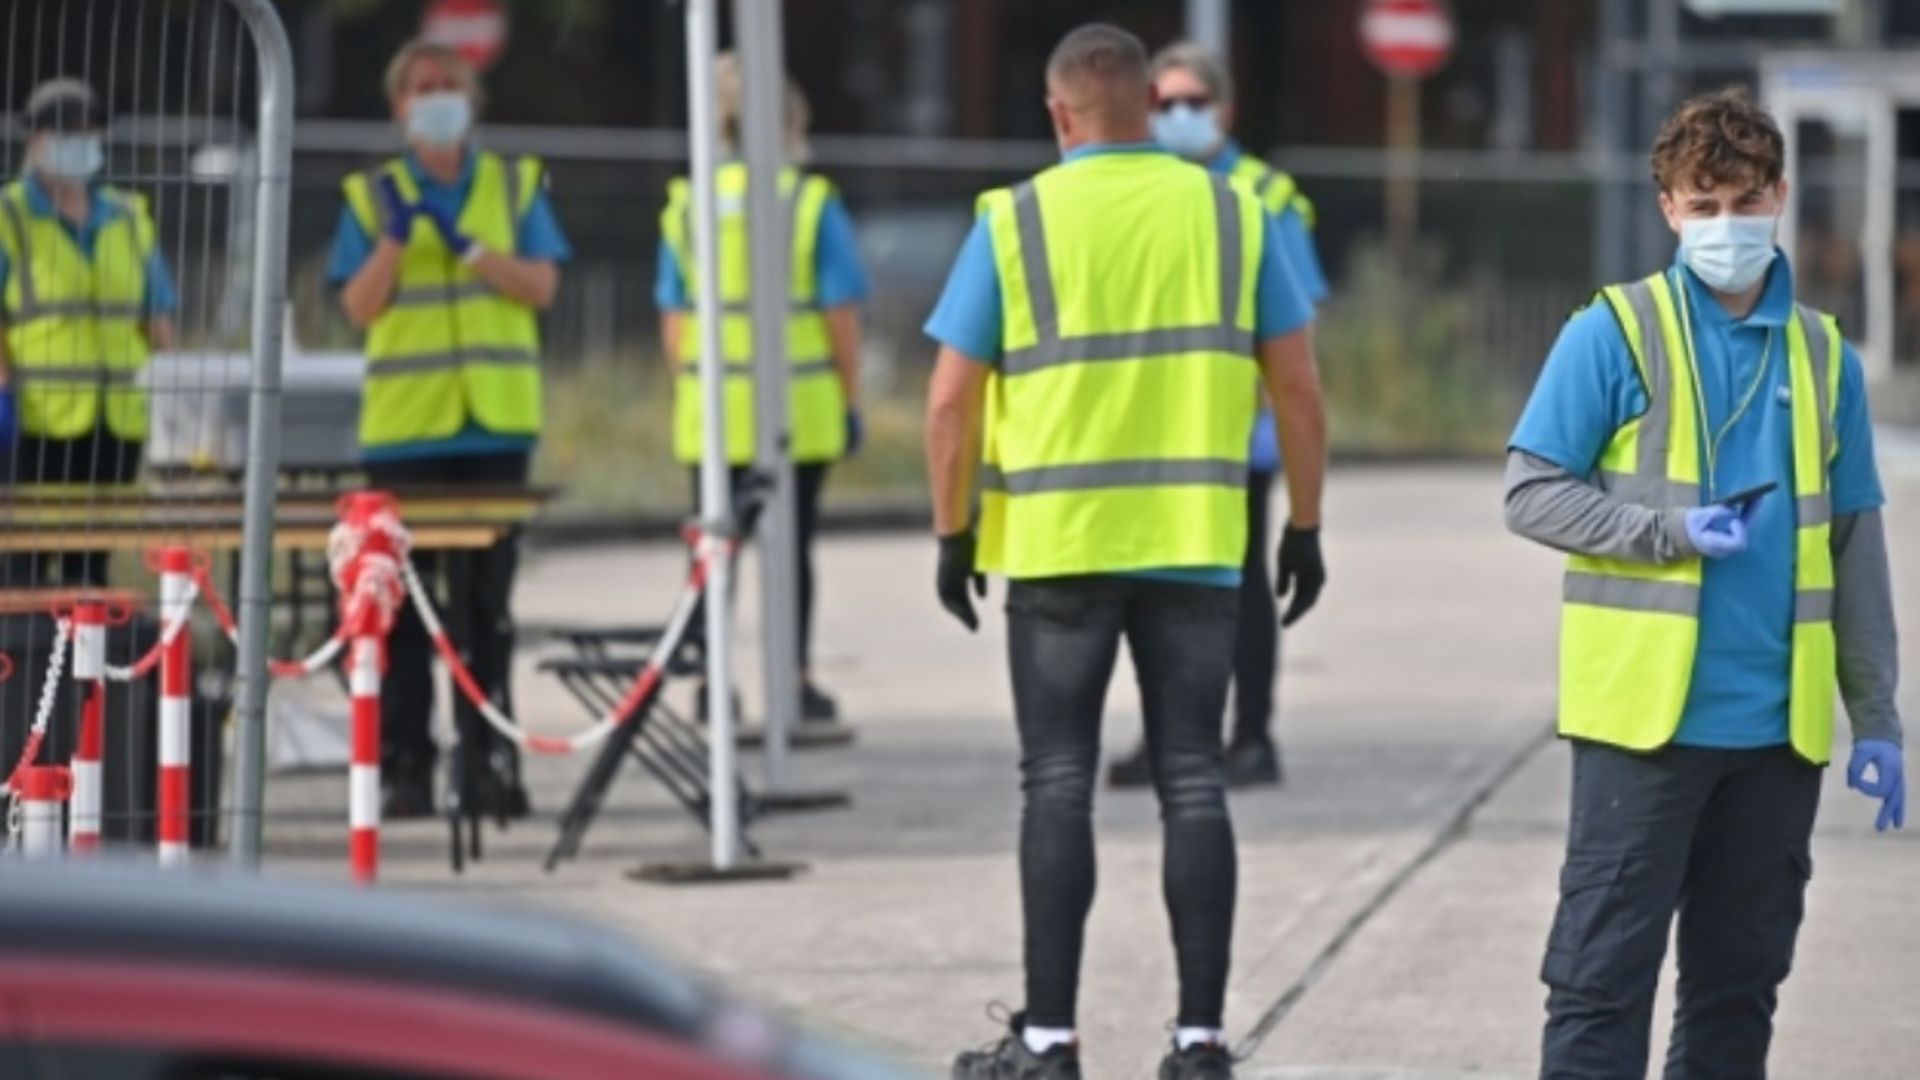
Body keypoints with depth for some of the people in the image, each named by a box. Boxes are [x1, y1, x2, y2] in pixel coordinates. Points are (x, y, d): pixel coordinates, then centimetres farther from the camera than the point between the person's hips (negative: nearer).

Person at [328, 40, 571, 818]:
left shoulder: (516, 186, 8)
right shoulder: (372, 196, 6)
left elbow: (540, 287, -1)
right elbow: (359, 307, 0)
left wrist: (467, 246, -14)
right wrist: (396, 237, -16)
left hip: (494, 427, 0)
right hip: (403, 429, 0)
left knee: (485, 605, 1)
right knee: (403, 604, -1)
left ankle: (488, 764, 3)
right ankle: (404, 767, 2)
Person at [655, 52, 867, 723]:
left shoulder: (688, 206, 2)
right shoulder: (812, 203, -7)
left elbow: (673, 319, 4)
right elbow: (841, 314, -7)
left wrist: (685, 393, 13)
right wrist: (851, 399, 1)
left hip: (709, 411, 2)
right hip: (798, 409, -2)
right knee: (791, 543, 4)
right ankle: (795, 682, 6)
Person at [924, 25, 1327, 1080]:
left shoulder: (1016, 222, -3)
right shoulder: (1232, 214, 3)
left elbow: (951, 401, -4)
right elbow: (1298, 388, 3)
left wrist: (953, 535, 6)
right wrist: (1304, 526, 12)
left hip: (1057, 545, -2)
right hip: (1197, 546, 2)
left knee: (1059, 782, 4)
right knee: (1191, 780, 6)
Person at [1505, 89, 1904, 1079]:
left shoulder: (1822, 356, 10)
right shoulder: (1614, 333, -2)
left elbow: (1857, 548, 14)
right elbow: (1531, 495, -4)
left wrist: (1877, 719, 11)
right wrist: (1674, 529, -16)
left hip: (1780, 726, 4)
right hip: (1646, 714, -4)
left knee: (1741, 977, 9)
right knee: (1605, 968, -4)